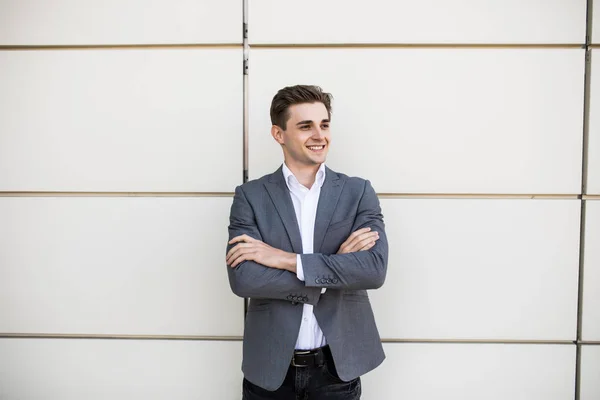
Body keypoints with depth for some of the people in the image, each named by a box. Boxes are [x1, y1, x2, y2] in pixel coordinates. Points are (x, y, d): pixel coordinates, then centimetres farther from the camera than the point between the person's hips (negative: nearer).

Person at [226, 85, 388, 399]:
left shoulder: (359, 192, -3)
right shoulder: (250, 196, -4)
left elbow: (374, 269, -16)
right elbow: (242, 278, -16)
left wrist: (285, 259, -19)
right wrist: (337, 268, -17)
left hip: (337, 365, 1)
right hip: (269, 366, 0)